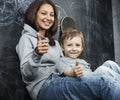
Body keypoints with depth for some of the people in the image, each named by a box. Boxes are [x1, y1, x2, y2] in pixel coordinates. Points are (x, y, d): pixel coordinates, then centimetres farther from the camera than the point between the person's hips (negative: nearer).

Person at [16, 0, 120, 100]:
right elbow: (26, 74, -6)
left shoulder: (55, 42, 27)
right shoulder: (27, 38, 6)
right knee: (104, 82, -27)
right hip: (44, 86, -6)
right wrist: (36, 55, -25)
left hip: (59, 83, 6)